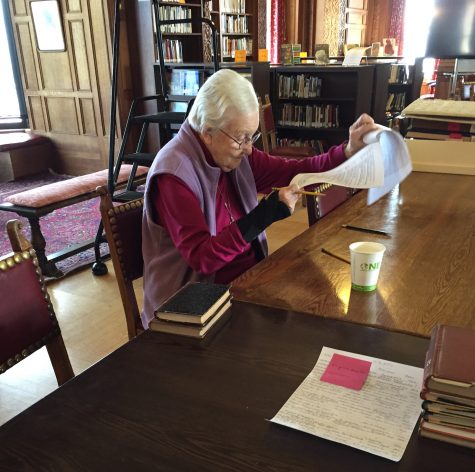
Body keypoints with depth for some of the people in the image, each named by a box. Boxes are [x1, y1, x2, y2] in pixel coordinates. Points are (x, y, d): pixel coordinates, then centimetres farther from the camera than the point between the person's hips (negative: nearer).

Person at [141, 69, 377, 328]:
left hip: (249, 277, 7)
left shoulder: (234, 153, 1)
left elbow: (292, 171, 4)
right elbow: (201, 257, -26)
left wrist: (348, 151, -9)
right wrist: (264, 215, -30)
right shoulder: (174, 173, -21)